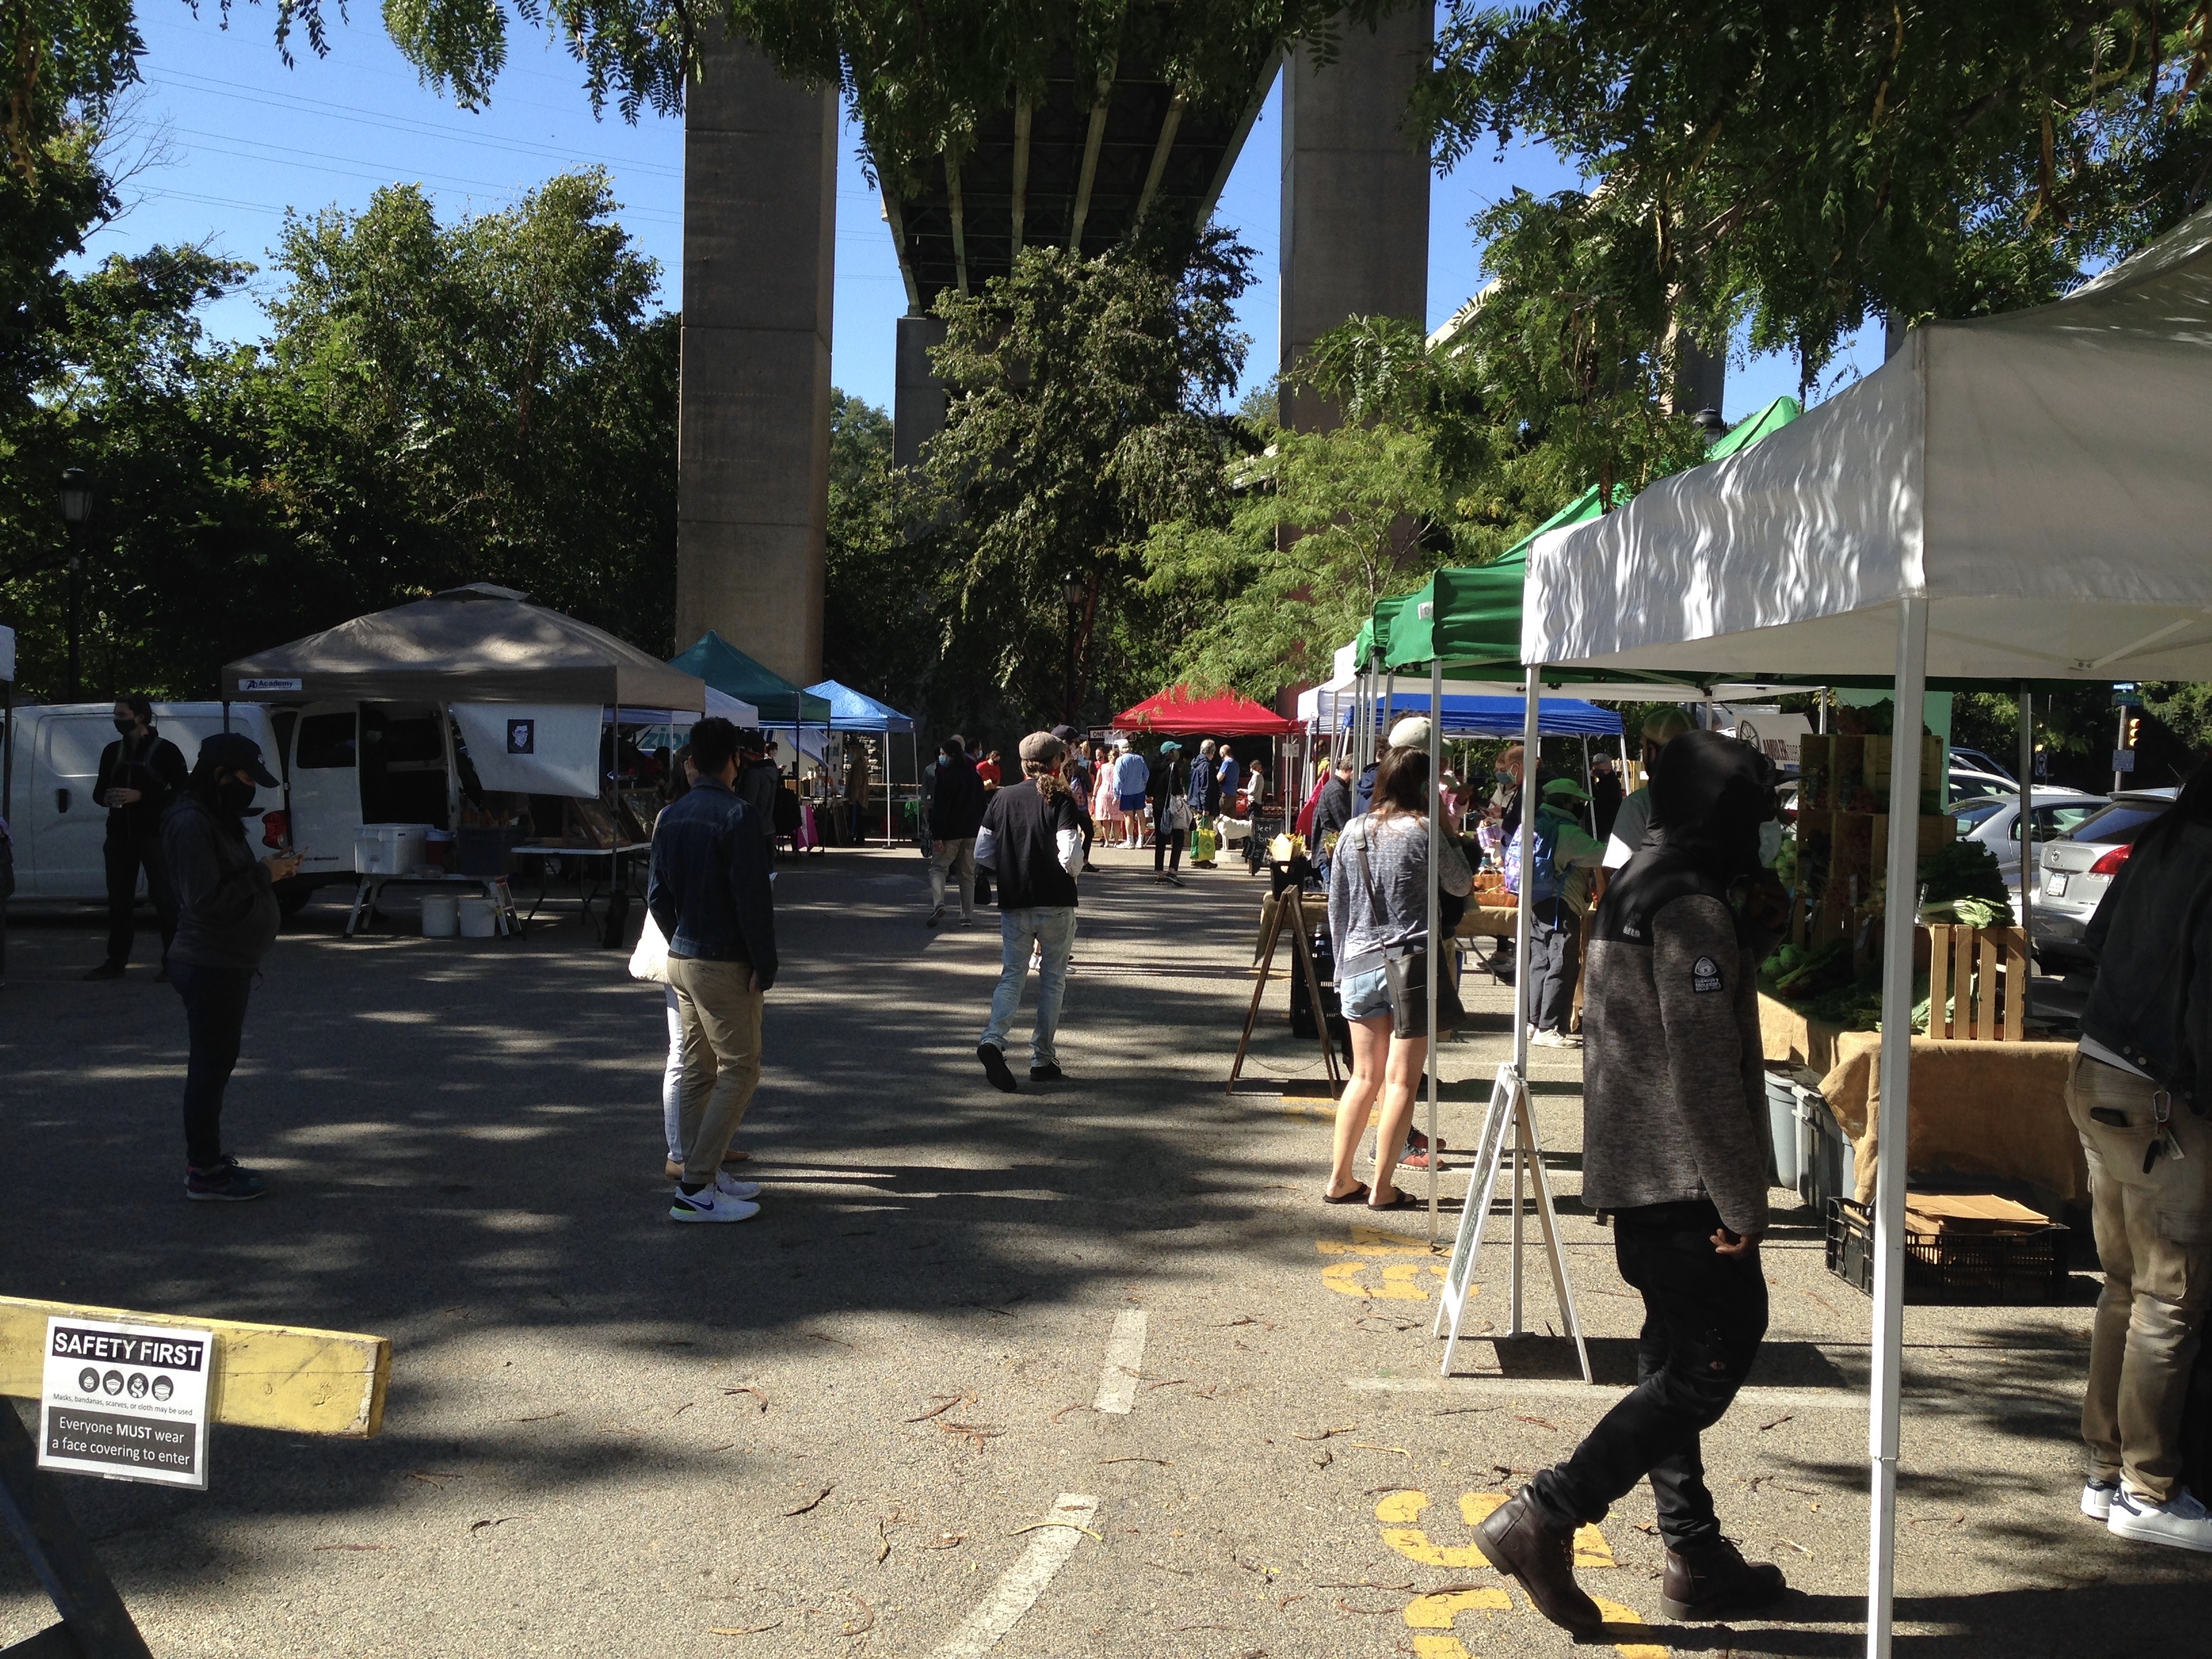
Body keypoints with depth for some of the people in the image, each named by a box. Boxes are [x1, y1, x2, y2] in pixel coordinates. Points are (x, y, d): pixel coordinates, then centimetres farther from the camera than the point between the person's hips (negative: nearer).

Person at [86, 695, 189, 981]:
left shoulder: (165, 750, -3)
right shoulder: (112, 751, 14)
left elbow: (181, 791, -8)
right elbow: (99, 790, 20)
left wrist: (140, 796, -18)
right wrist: (106, 798, -4)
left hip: (155, 834, -6)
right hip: (120, 835, 6)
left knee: (164, 898, -5)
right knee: (119, 899, 9)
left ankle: (173, 962, 0)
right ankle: (116, 962, 15)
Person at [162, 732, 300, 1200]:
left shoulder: (215, 818, 15)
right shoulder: (190, 823, -18)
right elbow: (204, 899, -24)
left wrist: (269, 870, 4)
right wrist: (264, 874, -18)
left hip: (227, 965, 10)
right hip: (211, 966, -10)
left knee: (215, 1065, 17)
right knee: (212, 1066, -4)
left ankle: (209, 1159, 27)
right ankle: (204, 1174, 4)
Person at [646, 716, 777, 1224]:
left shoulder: (670, 818, 8)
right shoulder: (736, 815, -15)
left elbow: (657, 895, 11)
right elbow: (753, 898, -18)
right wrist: (765, 966, -13)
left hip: (681, 960, 8)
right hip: (725, 965, -8)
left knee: (698, 1072, 14)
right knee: (739, 1071, -3)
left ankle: (704, 1174, 21)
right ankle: (695, 1189, -6)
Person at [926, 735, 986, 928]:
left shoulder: (946, 775, -12)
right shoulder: (974, 774, 9)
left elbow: (941, 807, -16)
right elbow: (981, 804, 14)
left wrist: (937, 835, -16)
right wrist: (979, 828, 18)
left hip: (950, 832, -6)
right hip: (972, 831, 6)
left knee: (938, 867, 3)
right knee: (967, 873, 11)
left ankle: (938, 904, -20)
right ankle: (968, 916, 11)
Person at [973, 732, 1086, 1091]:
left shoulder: (1002, 799, 3)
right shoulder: (1059, 799, -9)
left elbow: (982, 854, 5)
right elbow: (1070, 858, -19)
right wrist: (1074, 872, 3)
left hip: (1013, 903, 3)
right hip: (1055, 903, -3)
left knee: (1012, 976, 8)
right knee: (1052, 980, 9)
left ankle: (993, 1039, -16)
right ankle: (1043, 1059, 12)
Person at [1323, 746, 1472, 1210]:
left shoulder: (1352, 833, 7)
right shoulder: (1424, 831, -7)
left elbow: (1337, 907, 11)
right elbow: (1461, 885, 7)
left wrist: (1342, 965, 19)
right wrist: (1448, 830, 11)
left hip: (1359, 966, 5)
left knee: (1365, 1077, 15)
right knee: (1402, 1081, 2)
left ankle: (1340, 1180, 17)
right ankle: (1382, 1188, 4)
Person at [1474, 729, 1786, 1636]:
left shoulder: (1635, 888, 13)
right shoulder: (1695, 909, -18)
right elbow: (1706, 1073, -21)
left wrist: (1752, 930, 7)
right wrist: (1741, 1201, -17)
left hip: (1632, 1171, 10)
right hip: (1682, 1179, -10)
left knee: (1677, 1357, 15)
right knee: (1711, 1364, -3)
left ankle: (1696, 1556, 24)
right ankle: (1544, 1515, -6)